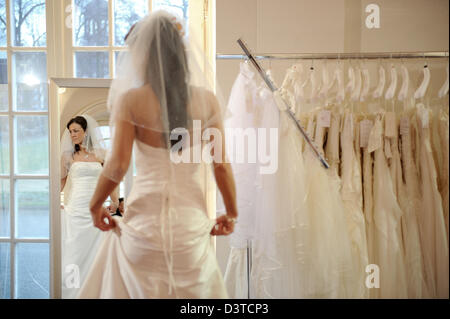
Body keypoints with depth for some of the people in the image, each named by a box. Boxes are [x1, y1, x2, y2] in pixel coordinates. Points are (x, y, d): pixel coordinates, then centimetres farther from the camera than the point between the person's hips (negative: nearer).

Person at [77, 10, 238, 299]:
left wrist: (95, 205, 5)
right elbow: (221, 166, -2)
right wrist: (231, 214, 11)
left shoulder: (131, 100, -9)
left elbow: (117, 165, -12)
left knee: (132, 288, 16)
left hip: (145, 222, -2)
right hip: (192, 224, 2)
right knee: (196, 289, 17)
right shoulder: (207, 100, -2)